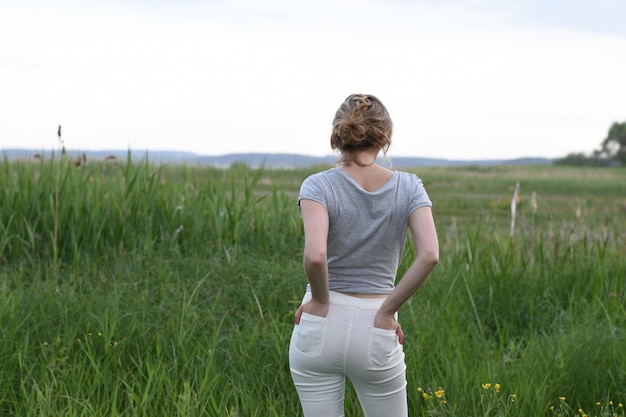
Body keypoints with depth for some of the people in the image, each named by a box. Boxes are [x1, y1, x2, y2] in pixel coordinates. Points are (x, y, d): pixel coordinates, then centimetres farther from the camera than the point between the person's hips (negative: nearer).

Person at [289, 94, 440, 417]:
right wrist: (387, 309, -7)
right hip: (375, 332, 1)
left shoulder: (318, 186, -8)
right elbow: (429, 255, -15)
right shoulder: (408, 187, -2)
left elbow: (315, 255, -25)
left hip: (320, 329, -1)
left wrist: (320, 300, -8)